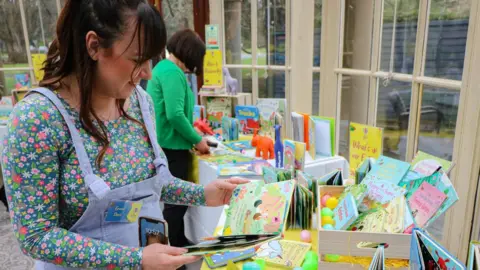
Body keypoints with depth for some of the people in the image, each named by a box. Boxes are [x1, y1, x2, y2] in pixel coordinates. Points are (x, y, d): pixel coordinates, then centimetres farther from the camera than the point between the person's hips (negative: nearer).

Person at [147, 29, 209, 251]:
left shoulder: (163, 68, 14)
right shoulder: (172, 72, -18)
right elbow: (175, 115, -26)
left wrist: (193, 136, 18)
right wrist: (197, 140, -14)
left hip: (166, 144, 10)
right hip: (171, 147, -10)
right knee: (176, 200, 1)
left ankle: (178, 243, 34)